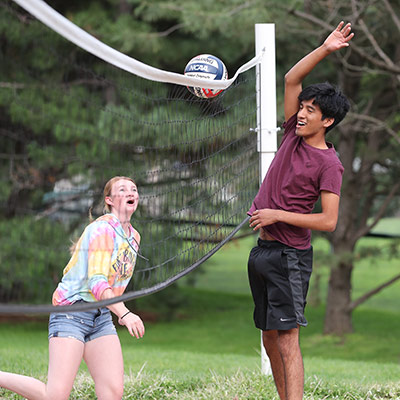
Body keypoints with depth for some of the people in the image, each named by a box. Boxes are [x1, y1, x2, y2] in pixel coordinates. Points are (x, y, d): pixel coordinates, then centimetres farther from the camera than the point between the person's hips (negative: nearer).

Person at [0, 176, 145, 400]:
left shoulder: (134, 237, 13)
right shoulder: (103, 228, -13)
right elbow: (97, 282, -23)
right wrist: (124, 313, -35)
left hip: (102, 318, 8)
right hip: (71, 312, -8)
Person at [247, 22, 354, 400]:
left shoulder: (328, 164, -11)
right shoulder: (294, 135, 7)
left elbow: (329, 221, -17)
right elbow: (291, 79, 8)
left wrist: (277, 215, -16)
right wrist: (325, 49, 0)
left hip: (289, 255, -8)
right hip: (262, 250, 8)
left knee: (286, 336, -13)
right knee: (269, 337, 9)